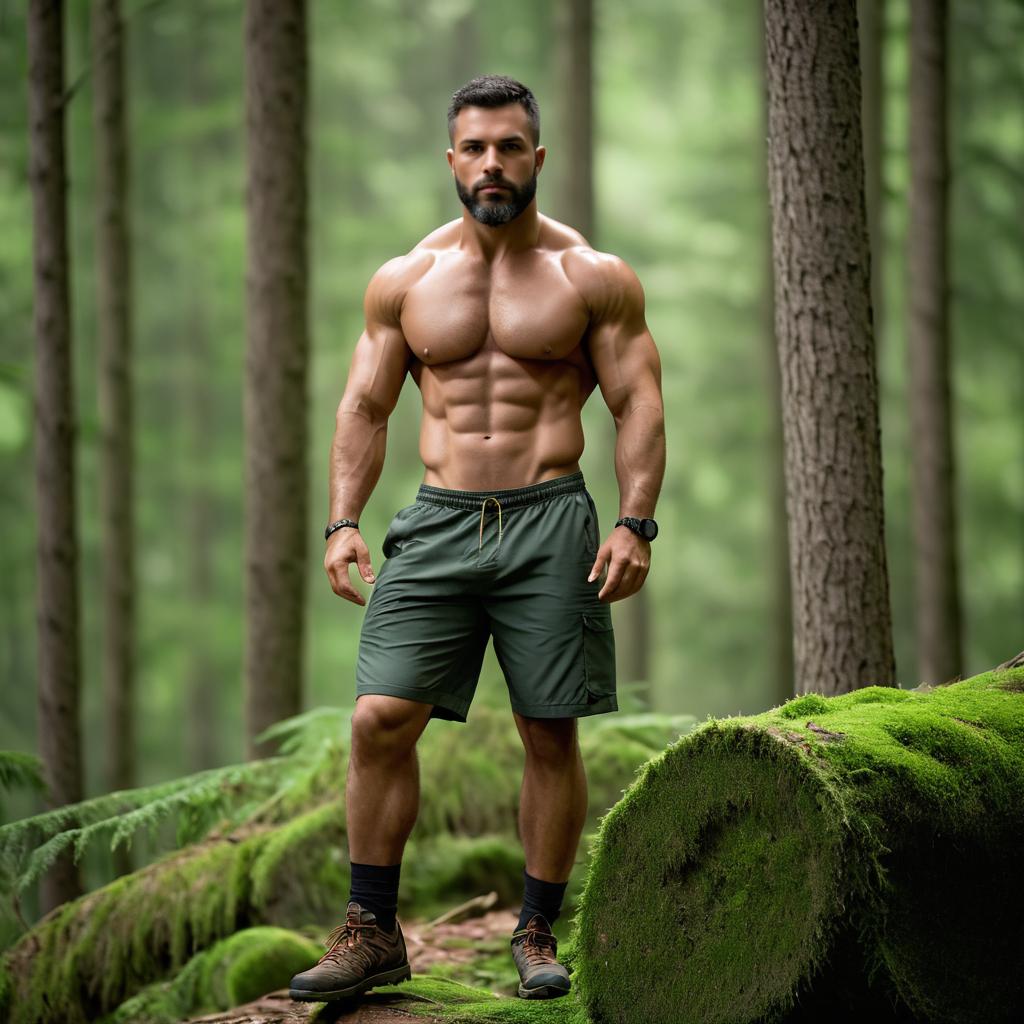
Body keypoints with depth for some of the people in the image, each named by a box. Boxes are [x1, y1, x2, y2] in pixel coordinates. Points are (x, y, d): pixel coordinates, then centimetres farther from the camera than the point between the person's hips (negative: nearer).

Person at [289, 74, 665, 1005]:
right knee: (379, 718, -8)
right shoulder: (404, 281, 10)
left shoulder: (593, 278, 3)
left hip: (549, 522, -2)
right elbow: (364, 408, 13)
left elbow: (640, 406, 1)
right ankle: (373, 932, 0)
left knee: (550, 735, 0)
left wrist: (636, 523, -12)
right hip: (439, 519, 2)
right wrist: (343, 521, 1)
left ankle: (538, 934, 12)